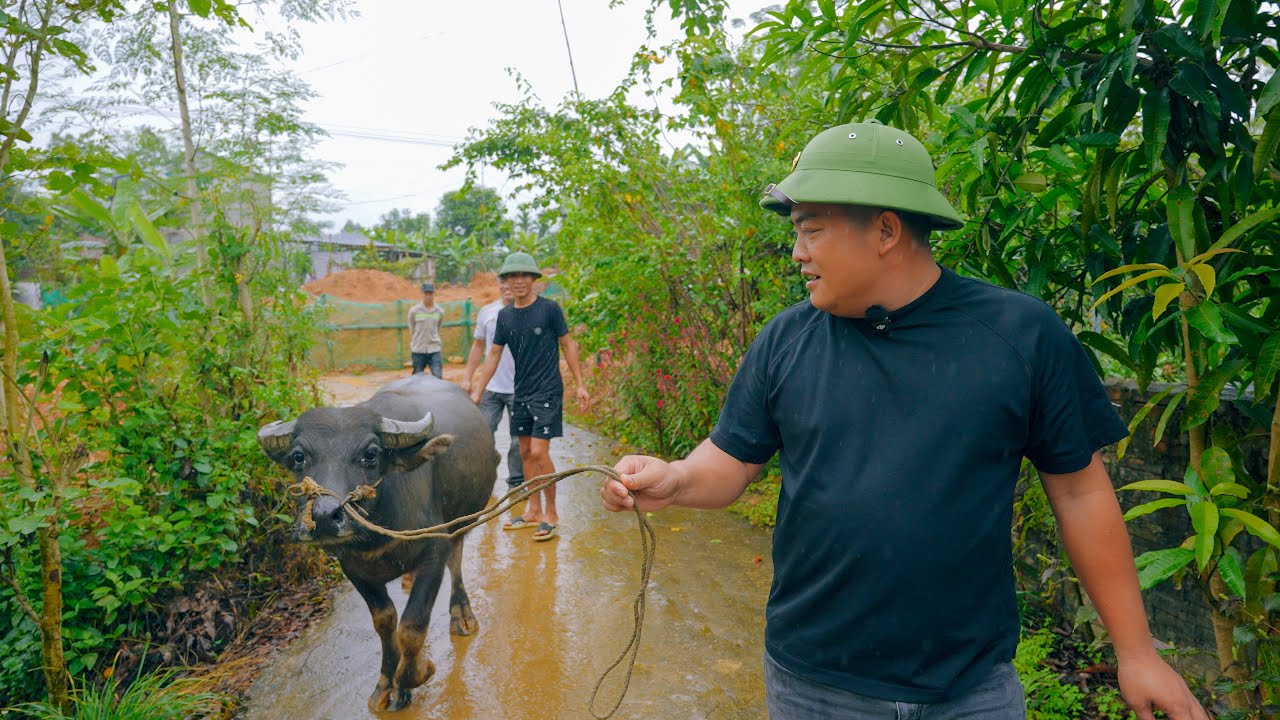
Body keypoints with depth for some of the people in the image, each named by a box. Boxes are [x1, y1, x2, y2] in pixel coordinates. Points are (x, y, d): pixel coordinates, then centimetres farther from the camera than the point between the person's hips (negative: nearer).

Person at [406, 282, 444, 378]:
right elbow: (411, 331, 7)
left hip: (434, 350, 1)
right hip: (418, 351, -1)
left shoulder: (440, 312, 1)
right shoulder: (414, 311, -4)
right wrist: (411, 347, 12)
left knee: (438, 377, -7)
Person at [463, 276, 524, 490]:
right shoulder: (487, 312, 6)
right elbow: (478, 346, 14)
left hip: (520, 389, -3)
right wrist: (468, 378, 11)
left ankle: (516, 481, 20)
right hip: (491, 388, 3)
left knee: (519, 438, 5)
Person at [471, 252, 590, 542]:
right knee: (525, 452, 10)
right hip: (521, 393, 6)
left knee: (539, 452, -11)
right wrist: (477, 392, 10)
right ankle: (534, 511, 23)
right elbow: (493, 354, 12)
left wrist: (580, 384, -6)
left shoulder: (549, 309, -7)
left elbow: (568, 345, -2)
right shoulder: (504, 316, 7)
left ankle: (551, 514, 4)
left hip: (547, 391, -6)